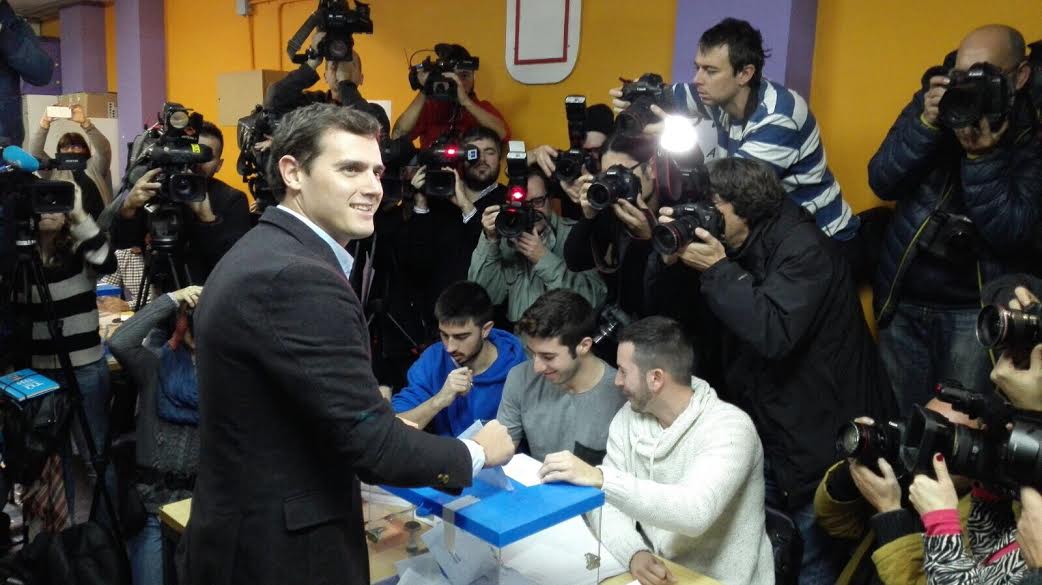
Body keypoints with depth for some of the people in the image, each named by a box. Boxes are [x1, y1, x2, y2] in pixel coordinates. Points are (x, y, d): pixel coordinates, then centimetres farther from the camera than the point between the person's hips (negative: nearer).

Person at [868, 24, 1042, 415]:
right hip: (903, 299, 3)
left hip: (975, 309, -2)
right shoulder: (931, 103, -1)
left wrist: (983, 156, -28)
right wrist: (927, 125, -23)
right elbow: (882, 183, -10)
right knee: (897, 420, 12)